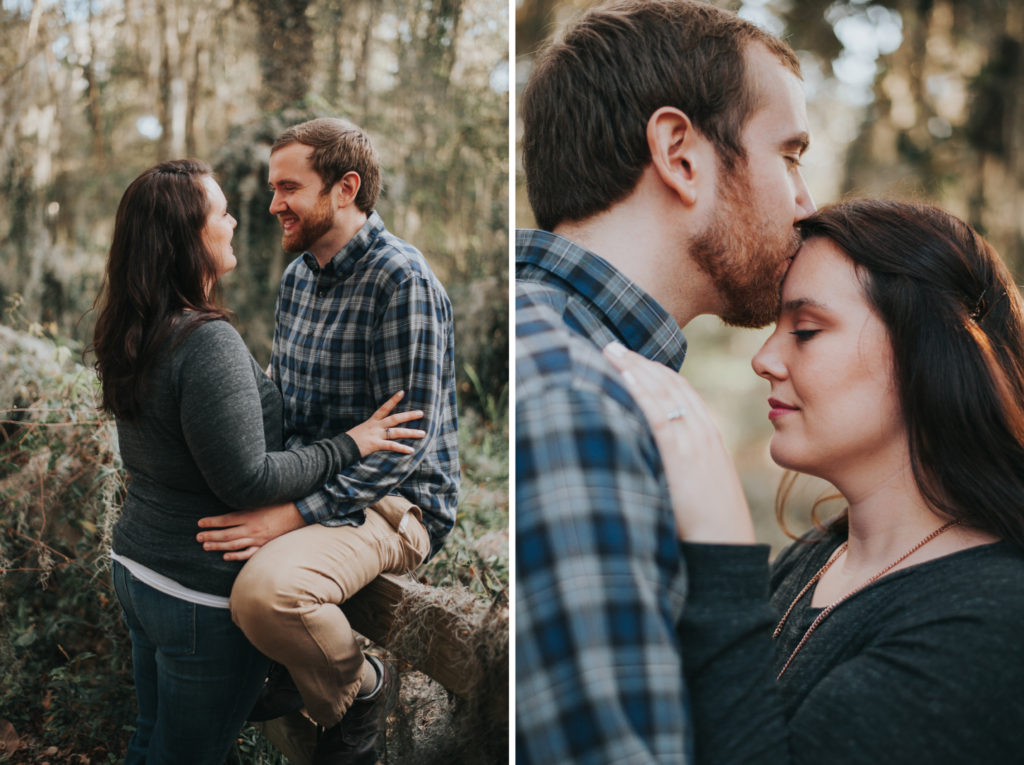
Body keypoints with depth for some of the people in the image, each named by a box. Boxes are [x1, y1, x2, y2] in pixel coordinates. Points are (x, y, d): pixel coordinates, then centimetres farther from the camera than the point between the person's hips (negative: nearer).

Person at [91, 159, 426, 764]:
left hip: (136, 569, 9)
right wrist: (349, 446, -15)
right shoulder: (209, 344, -26)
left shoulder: (135, 334, 3)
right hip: (203, 595, -9)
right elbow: (247, 482, -25)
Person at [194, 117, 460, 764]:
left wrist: (294, 514, -28)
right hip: (309, 481, 9)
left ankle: (361, 689, -2)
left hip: (393, 501, -9)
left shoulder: (402, 280, -19)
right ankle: (291, 668, 23)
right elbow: (278, 397, 19)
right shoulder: (299, 276, 9)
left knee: (264, 589, -33)